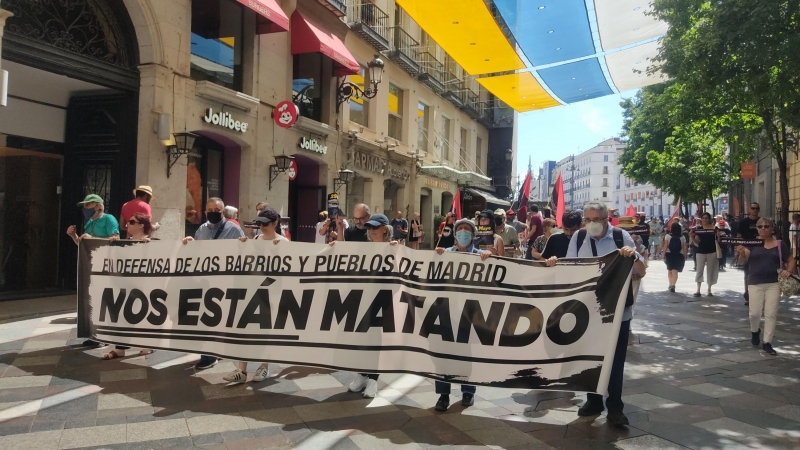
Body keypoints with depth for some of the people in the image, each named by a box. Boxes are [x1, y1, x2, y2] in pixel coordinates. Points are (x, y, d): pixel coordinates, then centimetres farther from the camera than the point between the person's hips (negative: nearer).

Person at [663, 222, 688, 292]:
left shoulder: (667, 236, -5)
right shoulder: (682, 237, 0)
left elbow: (665, 247, -9)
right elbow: (685, 248, -2)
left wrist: (664, 255, -3)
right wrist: (684, 257, 6)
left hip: (669, 255, 0)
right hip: (679, 255, 0)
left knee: (669, 270, 16)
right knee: (675, 271, -4)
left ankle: (671, 285, 23)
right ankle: (673, 285, -17)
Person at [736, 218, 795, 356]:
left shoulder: (780, 245, 3)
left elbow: (791, 260, 11)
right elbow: (744, 260, -12)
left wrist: (788, 271, -10)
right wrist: (741, 253, -35)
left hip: (774, 283, 1)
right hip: (755, 283, -1)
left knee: (771, 314, 2)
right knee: (755, 313, -1)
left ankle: (767, 343, 11)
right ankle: (755, 331, 30)